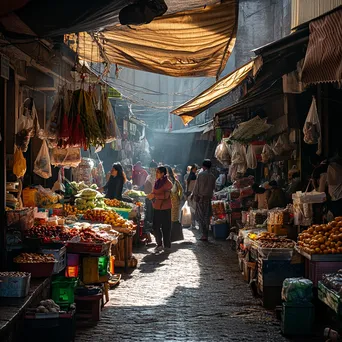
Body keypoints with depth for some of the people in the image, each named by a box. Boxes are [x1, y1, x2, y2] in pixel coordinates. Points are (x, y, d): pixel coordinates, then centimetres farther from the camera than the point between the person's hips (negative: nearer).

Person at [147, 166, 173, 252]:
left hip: (165, 208, -7)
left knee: (165, 227, 1)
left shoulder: (168, 183, -11)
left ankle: (167, 245, 11)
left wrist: (154, 195, -21)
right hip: (157, 208, 7)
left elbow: (165, 196, -18)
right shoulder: (157, 182, 12)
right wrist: (151, 195, 0)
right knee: (155, 227, 4)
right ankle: (159, 244, 14)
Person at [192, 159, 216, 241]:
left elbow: (197, 186, -9)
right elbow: (213, 188, 10)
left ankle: (204, 234, -8)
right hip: (208, 198, 4)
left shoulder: (201, 174, -8)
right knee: (207, 216, 9)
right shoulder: (212, 176, 4)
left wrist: (195, 196, -4)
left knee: (200, 216, 0)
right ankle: (206, 234, 10)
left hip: (201, 197, -4)